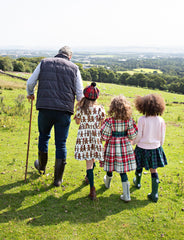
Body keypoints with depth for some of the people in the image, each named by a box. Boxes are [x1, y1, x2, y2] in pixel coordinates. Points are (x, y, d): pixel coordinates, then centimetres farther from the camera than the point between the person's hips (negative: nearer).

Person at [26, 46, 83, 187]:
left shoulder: (44, 63, 9)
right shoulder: (74, 68, 8)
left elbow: (30, 82, 9)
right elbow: (80, 93, 5)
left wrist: (30, 94, 30)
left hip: (45, 108, 1)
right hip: (64, 111, -1)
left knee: (44, 136, 24)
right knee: (61, 144, 7)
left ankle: (42, 167, 42)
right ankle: (58, 179, 14)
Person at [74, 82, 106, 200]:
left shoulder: (80, 108, -7)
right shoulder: (100, 109, -5)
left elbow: (78, 122, 5)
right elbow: (102, 124, 1)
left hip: (84, 136, -1)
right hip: (96, 136, 1)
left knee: (89, 161, -2)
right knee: (92, 159, 21)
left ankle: (92, 188, -9)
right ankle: (88, 176, 46)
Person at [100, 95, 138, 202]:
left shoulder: (110, 121, -17)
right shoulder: (129, 120, -11)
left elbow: (105, 136, -11)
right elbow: (132, 135, -4)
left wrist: (104, 126, 6)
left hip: (112, 146, -2)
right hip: (125, 146, 2)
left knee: (110, 166, 22)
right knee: (123, 170, 8)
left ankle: (107, 182, 51)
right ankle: (126, 195, 9)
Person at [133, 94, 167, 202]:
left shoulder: (142, 119, -19)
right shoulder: (160, 120, -9)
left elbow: (138, 136, -13)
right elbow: (162, 137, -1)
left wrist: (133, 142, 7)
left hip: (143, 148, -2)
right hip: (155, 148, 2)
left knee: (139, 167, 22)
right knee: (154, 170, 12)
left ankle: (138, 182, 48)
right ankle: (155, 194, 13)